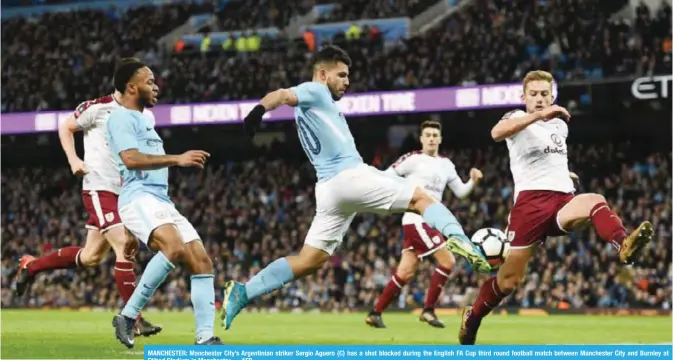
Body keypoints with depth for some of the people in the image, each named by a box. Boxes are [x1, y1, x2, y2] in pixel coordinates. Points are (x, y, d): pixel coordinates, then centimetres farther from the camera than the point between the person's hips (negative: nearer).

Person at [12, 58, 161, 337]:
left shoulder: (145, 117, 6)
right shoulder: (97, 108, -11)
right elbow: (65, 128, 4)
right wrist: (73, 160, -8)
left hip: (125, 192, 7)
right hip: (99, 188, -7)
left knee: (92, 256, 13)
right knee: (125, 248, -17)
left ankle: (31, 266, 32)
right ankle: (134, 319, -13)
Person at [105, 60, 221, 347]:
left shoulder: (140, 120, 29)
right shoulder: (122, 118, -2)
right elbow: (130, 159, -18)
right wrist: (177, 159, -20)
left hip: (162, 202, 10)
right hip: (139, 199, -10)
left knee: (202, 261, -3)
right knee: (175, 248, -33)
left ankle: (205, 337, -6)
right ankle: (128, 316, -23)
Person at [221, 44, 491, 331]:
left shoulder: (318, 104, 28)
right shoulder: (316, 92, 1)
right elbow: (284, 95, -20)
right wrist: (260, 109, -41)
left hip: (329, 188, 8)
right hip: (350, 176, -8)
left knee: (309, 261, 8)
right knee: (421, 198, -3)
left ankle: (242, 293, 1)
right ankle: (457, 238, -30)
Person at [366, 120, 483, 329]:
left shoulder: (446, 165, 14)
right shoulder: (413, 159, -5)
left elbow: (460, 192, 16)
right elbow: (385, 177, -3)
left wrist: (473, 181, -1)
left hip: (431, 222, 7)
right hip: (416, 220, -7)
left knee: (405, 272, 5)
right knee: (447, 260, -13)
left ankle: (375, 313, 10)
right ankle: (428, 310, -6)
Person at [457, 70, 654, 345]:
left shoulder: (560, 124, 21)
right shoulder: (518, 118, 2)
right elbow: (497, 132, -25)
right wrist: (538, 115, -33)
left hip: (563, 201, 4)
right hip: (531, 201, -4)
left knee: (594, 200, -33)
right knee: (509, 279, -1)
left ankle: (624, 246, -63)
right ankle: (472, 316, 27)